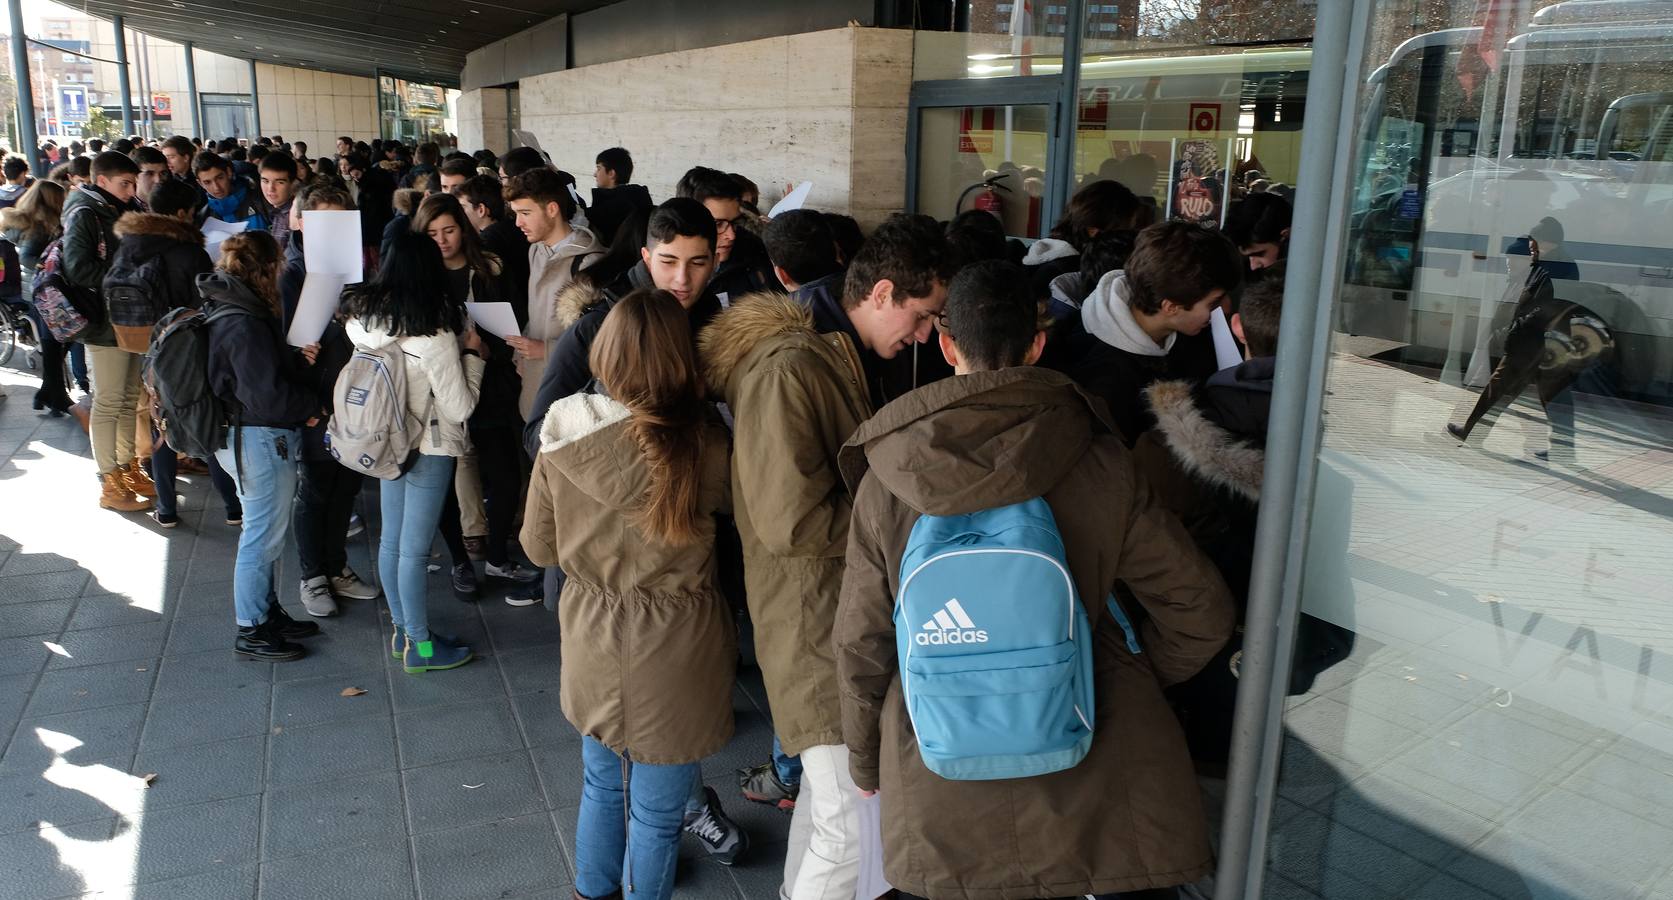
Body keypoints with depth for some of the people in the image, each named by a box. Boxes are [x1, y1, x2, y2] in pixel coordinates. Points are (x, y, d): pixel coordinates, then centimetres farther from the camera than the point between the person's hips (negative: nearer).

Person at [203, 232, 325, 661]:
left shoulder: (227, 311, 7)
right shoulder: (246, 324, -24)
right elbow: (270, 396, -25)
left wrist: (297, 358, 1)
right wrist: (312, 407, -9)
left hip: (247, 437, 11)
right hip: (262, 441, -11)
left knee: (268, 532, 21)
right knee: (263, 536, 3)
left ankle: (268, 613, 35)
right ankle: (251, 630, 16)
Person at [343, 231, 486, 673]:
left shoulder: (366, 319, -4)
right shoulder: (436, 335, -22)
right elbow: (461, 407, -17)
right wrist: (472, 353, -5)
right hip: (429, 450, -7)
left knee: (391, 541, 16)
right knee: (414, 550, 2)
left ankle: (403, 630, 31)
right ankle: (420, 646, 15)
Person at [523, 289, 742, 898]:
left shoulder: (562, 437, -10)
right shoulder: (704, 444, -21)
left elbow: (539, 546, 1)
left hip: (591, 644, 5)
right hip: (674, 652, -4)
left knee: (602, 784, 28)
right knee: (657, 812, 16)